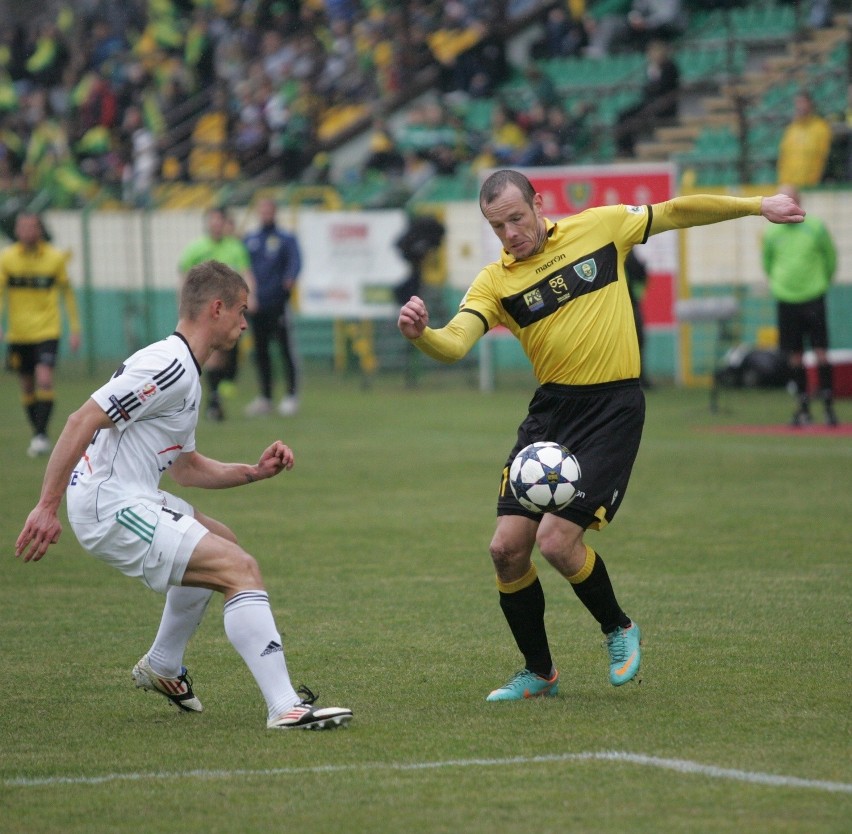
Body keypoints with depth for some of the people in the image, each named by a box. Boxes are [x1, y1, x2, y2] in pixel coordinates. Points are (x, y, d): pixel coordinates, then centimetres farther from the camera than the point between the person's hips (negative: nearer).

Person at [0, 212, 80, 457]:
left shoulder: (55, 257, -4)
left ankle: (42, 434, -14)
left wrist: (75, 329, 6)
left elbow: (67, 292, 6)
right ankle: (38, 436, 22)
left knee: (45, 380, -19)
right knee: (27, 386, 8)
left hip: (47, 330, -2)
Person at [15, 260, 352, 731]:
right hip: (114, 509, -11)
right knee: (240, 569, -16)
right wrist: (47, 507, -26)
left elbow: (186, 469, 24)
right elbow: (83, 421, -24)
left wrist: (254, 472, 11)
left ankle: (161, 668, 42)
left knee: (217, 545, 32)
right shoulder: (168, 366, -16)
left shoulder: (184, 374, 17)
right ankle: (285, 708, -23)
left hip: (127, 500, 11)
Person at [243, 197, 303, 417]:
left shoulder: (286, 239, 3)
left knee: (286, 349, -6)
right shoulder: (249, 241, 16)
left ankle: (291, 395, 0)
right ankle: (265, 397, 16)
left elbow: (295, 261, -12)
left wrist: (290, 279, -32)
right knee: (260, 352, 7)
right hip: (256, 305, 5)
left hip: (278, 302, -5)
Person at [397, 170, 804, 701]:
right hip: (552, 408, 3)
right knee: (508, 548, -3)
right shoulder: (495, 283, 0)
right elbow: (454, 344, -16)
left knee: (556, 540, -16)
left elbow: (675, 213, 13)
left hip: (614, 408, -3)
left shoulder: (600, 227, 0)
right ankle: (539, 673, 18)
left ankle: (618, 628, 13)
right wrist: (420, 334, -38)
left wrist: (756, 206, 18)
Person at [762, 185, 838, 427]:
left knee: (821, 352, -7)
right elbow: (767, 261, 19)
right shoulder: (772, 232, 4)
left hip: (813, 296, -2)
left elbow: (830, 257, 11)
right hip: (786, 299, 2)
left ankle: (828, 405, -2)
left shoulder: (816, 228, -1)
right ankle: (803, 407, 10)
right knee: (794, 357, 2)